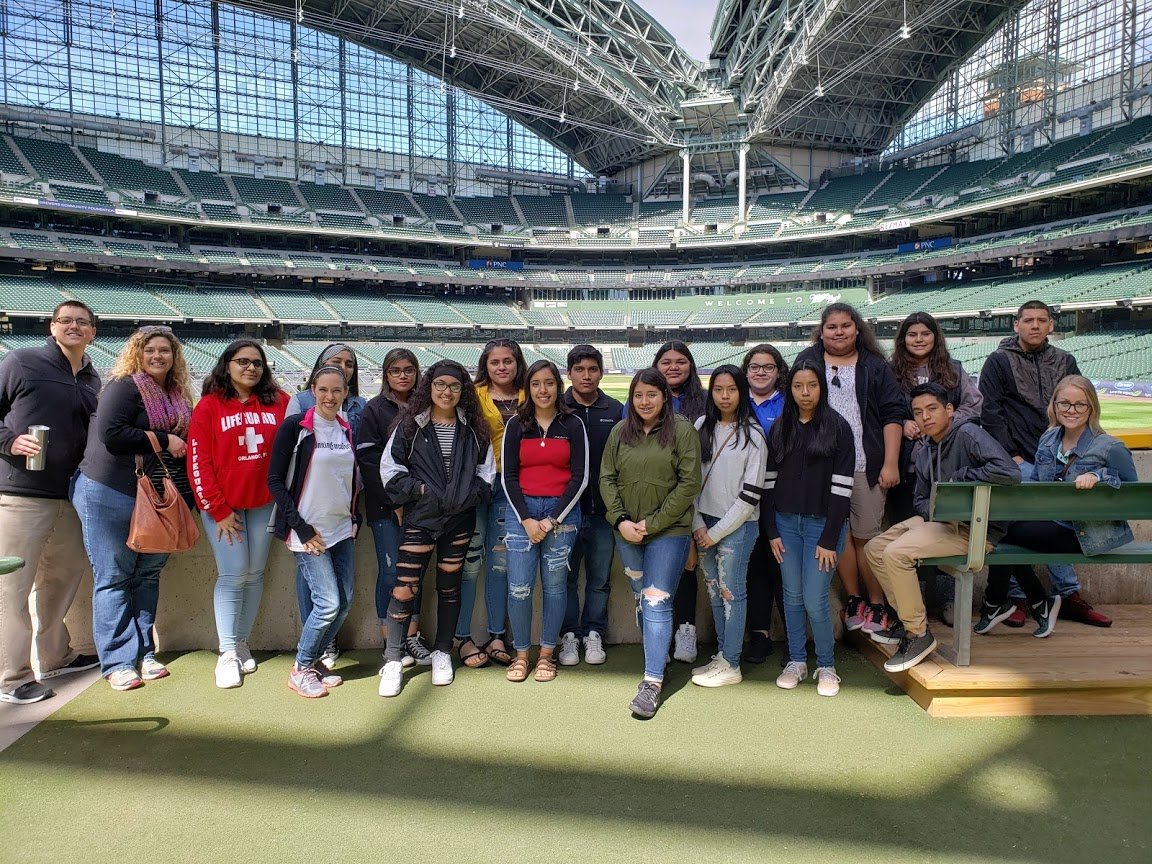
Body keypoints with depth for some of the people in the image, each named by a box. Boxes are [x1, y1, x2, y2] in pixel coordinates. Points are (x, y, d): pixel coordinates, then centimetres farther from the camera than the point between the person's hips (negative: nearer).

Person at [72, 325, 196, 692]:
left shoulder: (178, 396, 13)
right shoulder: (125, 387, -8)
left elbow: (186, 440, 22)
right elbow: (110, 434, -19)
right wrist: (163, 441, -14)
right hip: (112, 496, -7)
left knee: (148, 574, 10)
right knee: (114, 578, 1)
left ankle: (143, 654, 20)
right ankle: (118, 662, 8)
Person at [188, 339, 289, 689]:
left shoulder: (279, 402, 1)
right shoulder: (210, 405, -3)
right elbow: (198, 462, -5)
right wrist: (218, 510, -8)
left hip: (264, 503, 2)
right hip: (221, 505, -2)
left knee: (254, 574, 8)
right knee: (233, 574, -4)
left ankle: (242, 643, 20)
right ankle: (227, 654, 5)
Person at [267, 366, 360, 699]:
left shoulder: (346, 430, 9)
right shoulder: (295, 426, -8)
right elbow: (275, 481, -10)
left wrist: (355, 518, 9)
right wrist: (301, 528, -14)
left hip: (342, 528, 6)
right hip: (309, 530, -6)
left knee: (345, 601, 6)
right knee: (328, 603, -10)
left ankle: (313, 660, 26)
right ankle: (300, 669, 12)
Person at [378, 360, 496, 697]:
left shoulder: (473, 428, 6)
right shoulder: (410, 424, -1)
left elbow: (487, 470, 9)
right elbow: (390, 468, -1)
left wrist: (469, 496, -6)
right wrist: (419, 490, -11)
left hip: (460, 519, 3)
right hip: (419, 518, -2)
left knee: (449, 587, 13)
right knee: (404, 589, -7)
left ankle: (442, 653, 29)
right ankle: (393, 661, 7)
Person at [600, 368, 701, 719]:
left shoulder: (682, 431, -7)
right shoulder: (620, 431, 5)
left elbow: (689, 483, -11)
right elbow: (607, 478, 6)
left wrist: (653, 523, -13)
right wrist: (620, 520, -7)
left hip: (669, 532, -5)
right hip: (626, 532, 5)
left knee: (657, 603, -7)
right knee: (641, 600, 16)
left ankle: (652, 682, -1)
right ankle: (658, 657, 35)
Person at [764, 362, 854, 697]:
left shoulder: (838, 427, -5)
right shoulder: (779, 428, 7)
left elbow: (842, 486, -8)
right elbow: (769, 481, 6)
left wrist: (830, 539, -11)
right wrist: (772, 532, 1)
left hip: (822, 523, -3)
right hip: (786, 523, 3)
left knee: (815, 601, -3)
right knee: (792, 596, 9)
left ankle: (826, 666, 17)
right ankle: (796, 661, 24)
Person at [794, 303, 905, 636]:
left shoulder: (875, 366, 9)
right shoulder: (807, 362, 10)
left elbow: (892, 415, 4)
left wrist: (891, 463, -4)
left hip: (865, 466, -1)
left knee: (867, 536, 1)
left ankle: (877, 605, 14)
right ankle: (853, 599, 18)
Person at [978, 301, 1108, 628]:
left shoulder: (1065, 362, 14)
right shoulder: (999, 362, 1)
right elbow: (990, 412, -5)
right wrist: (1010, 454, -10)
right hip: (1018, 461, -4)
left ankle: (1069, 596, 17)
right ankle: (1015, 597, 4)